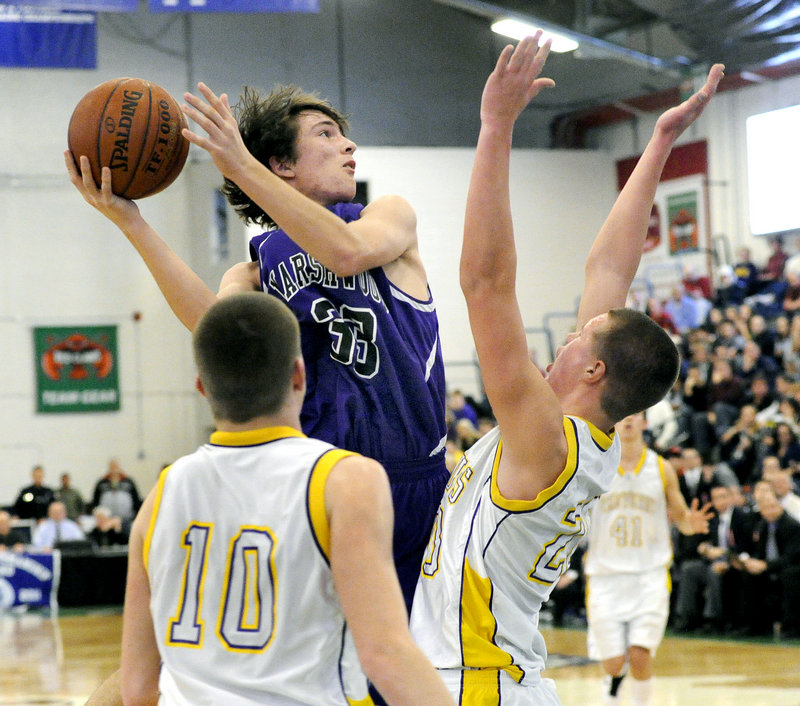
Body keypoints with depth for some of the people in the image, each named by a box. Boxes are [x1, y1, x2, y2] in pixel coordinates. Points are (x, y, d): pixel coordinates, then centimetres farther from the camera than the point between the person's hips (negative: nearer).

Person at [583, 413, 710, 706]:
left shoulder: (662, 469, 3)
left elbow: (680, 517, 10)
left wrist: (692, 523, -12)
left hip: (649, 575, 0)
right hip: (605, 576, 0)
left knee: (640, 655, -15)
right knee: (614, 661, -2)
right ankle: (613, 681, 31)